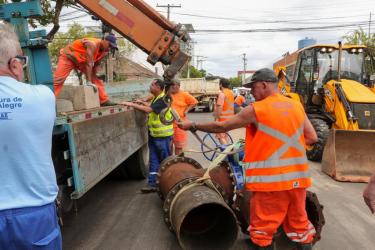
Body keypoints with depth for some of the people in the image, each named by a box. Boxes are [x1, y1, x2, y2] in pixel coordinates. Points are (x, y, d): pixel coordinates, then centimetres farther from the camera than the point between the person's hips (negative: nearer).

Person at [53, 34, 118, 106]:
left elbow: (97, 64, 1)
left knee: (97, 78, 1)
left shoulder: (104, 50, -8)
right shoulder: (92, 44, -34)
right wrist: (89, 82, -36)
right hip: (68, 57, -8)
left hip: (82, 61, 8)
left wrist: (97, 73, -17)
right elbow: (89, 64, -36)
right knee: (58, 80, -18)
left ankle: (104, 101, 2)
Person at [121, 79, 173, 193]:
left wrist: (131, 104, -24)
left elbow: (148, 110, -28)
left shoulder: (163, 99, -19)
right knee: (154, 161, 9)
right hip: (153, 134, 9)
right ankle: (152, 184, 13)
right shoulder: (156, 98, 12)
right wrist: (142, 102, 11)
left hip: (163, 136, -9)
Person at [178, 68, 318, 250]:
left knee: (263, 230, 7)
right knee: (299, 224, 19)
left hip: (270, 179, -6)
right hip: (297, 177, 6)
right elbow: (312, 138, 9)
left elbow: (221, 127, -3)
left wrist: (193, 126, 8)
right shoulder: (297, 106, 6)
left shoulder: (255, 110, -10)